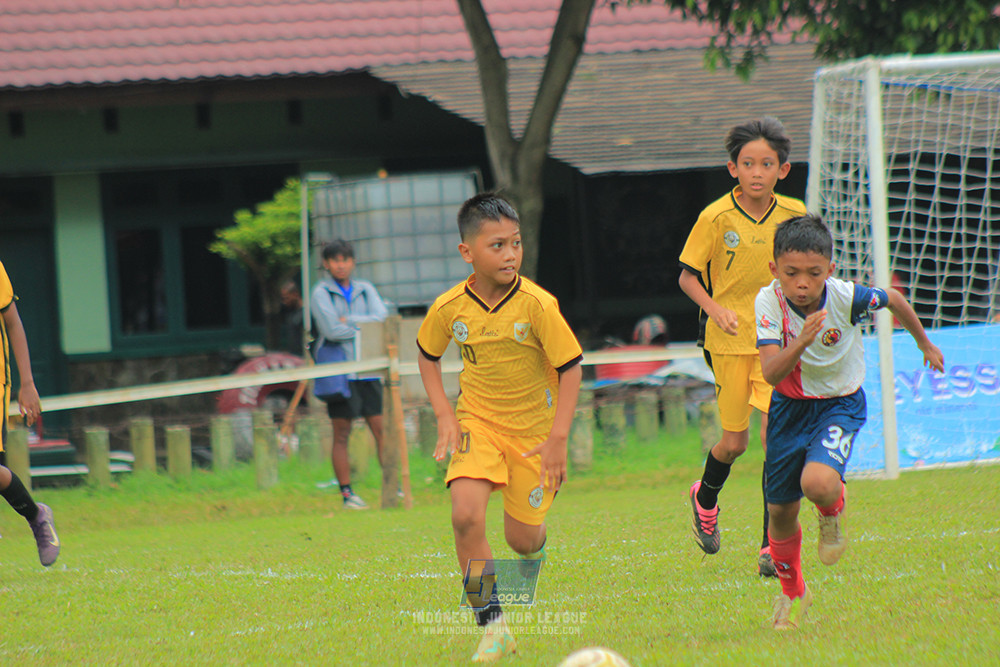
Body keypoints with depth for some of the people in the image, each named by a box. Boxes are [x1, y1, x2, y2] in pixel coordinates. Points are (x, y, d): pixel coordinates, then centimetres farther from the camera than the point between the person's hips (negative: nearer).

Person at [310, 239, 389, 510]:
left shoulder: (366, 290, 14)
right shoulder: (321, 292, 1)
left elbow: (382, 317, -1)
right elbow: (331, 330, -11)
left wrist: (350, 320, -10)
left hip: (367, 370, 4)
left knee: (381, 428, 0)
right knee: (341, 434, -3)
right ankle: (346, 494, -1)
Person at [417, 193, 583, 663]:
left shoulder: (537, 305, -20)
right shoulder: (449, 308, -12)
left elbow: (570, 367, -12)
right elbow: (427, 355, 9)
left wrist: (558, 438, -17)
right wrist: (444, 414, -2)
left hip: (534, 429, -1)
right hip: (477, 421, 1)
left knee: (521, 537, 5)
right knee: (466, 517, -21)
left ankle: (535, 552, 47)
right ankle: (493, 628, -10)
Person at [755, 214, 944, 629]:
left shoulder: (846, 298, -24)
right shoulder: (769, 303, -22)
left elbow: (894, 299, -1)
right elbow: (771, 374, -29)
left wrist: (925, 344, 16)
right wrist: (802, 341, -48)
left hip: (840, 404, -2)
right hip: (789, 406, 2)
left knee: (818, 483, -31)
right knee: (781, 512, 10)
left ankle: (833, 511, 8)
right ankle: (793, 593, 38)